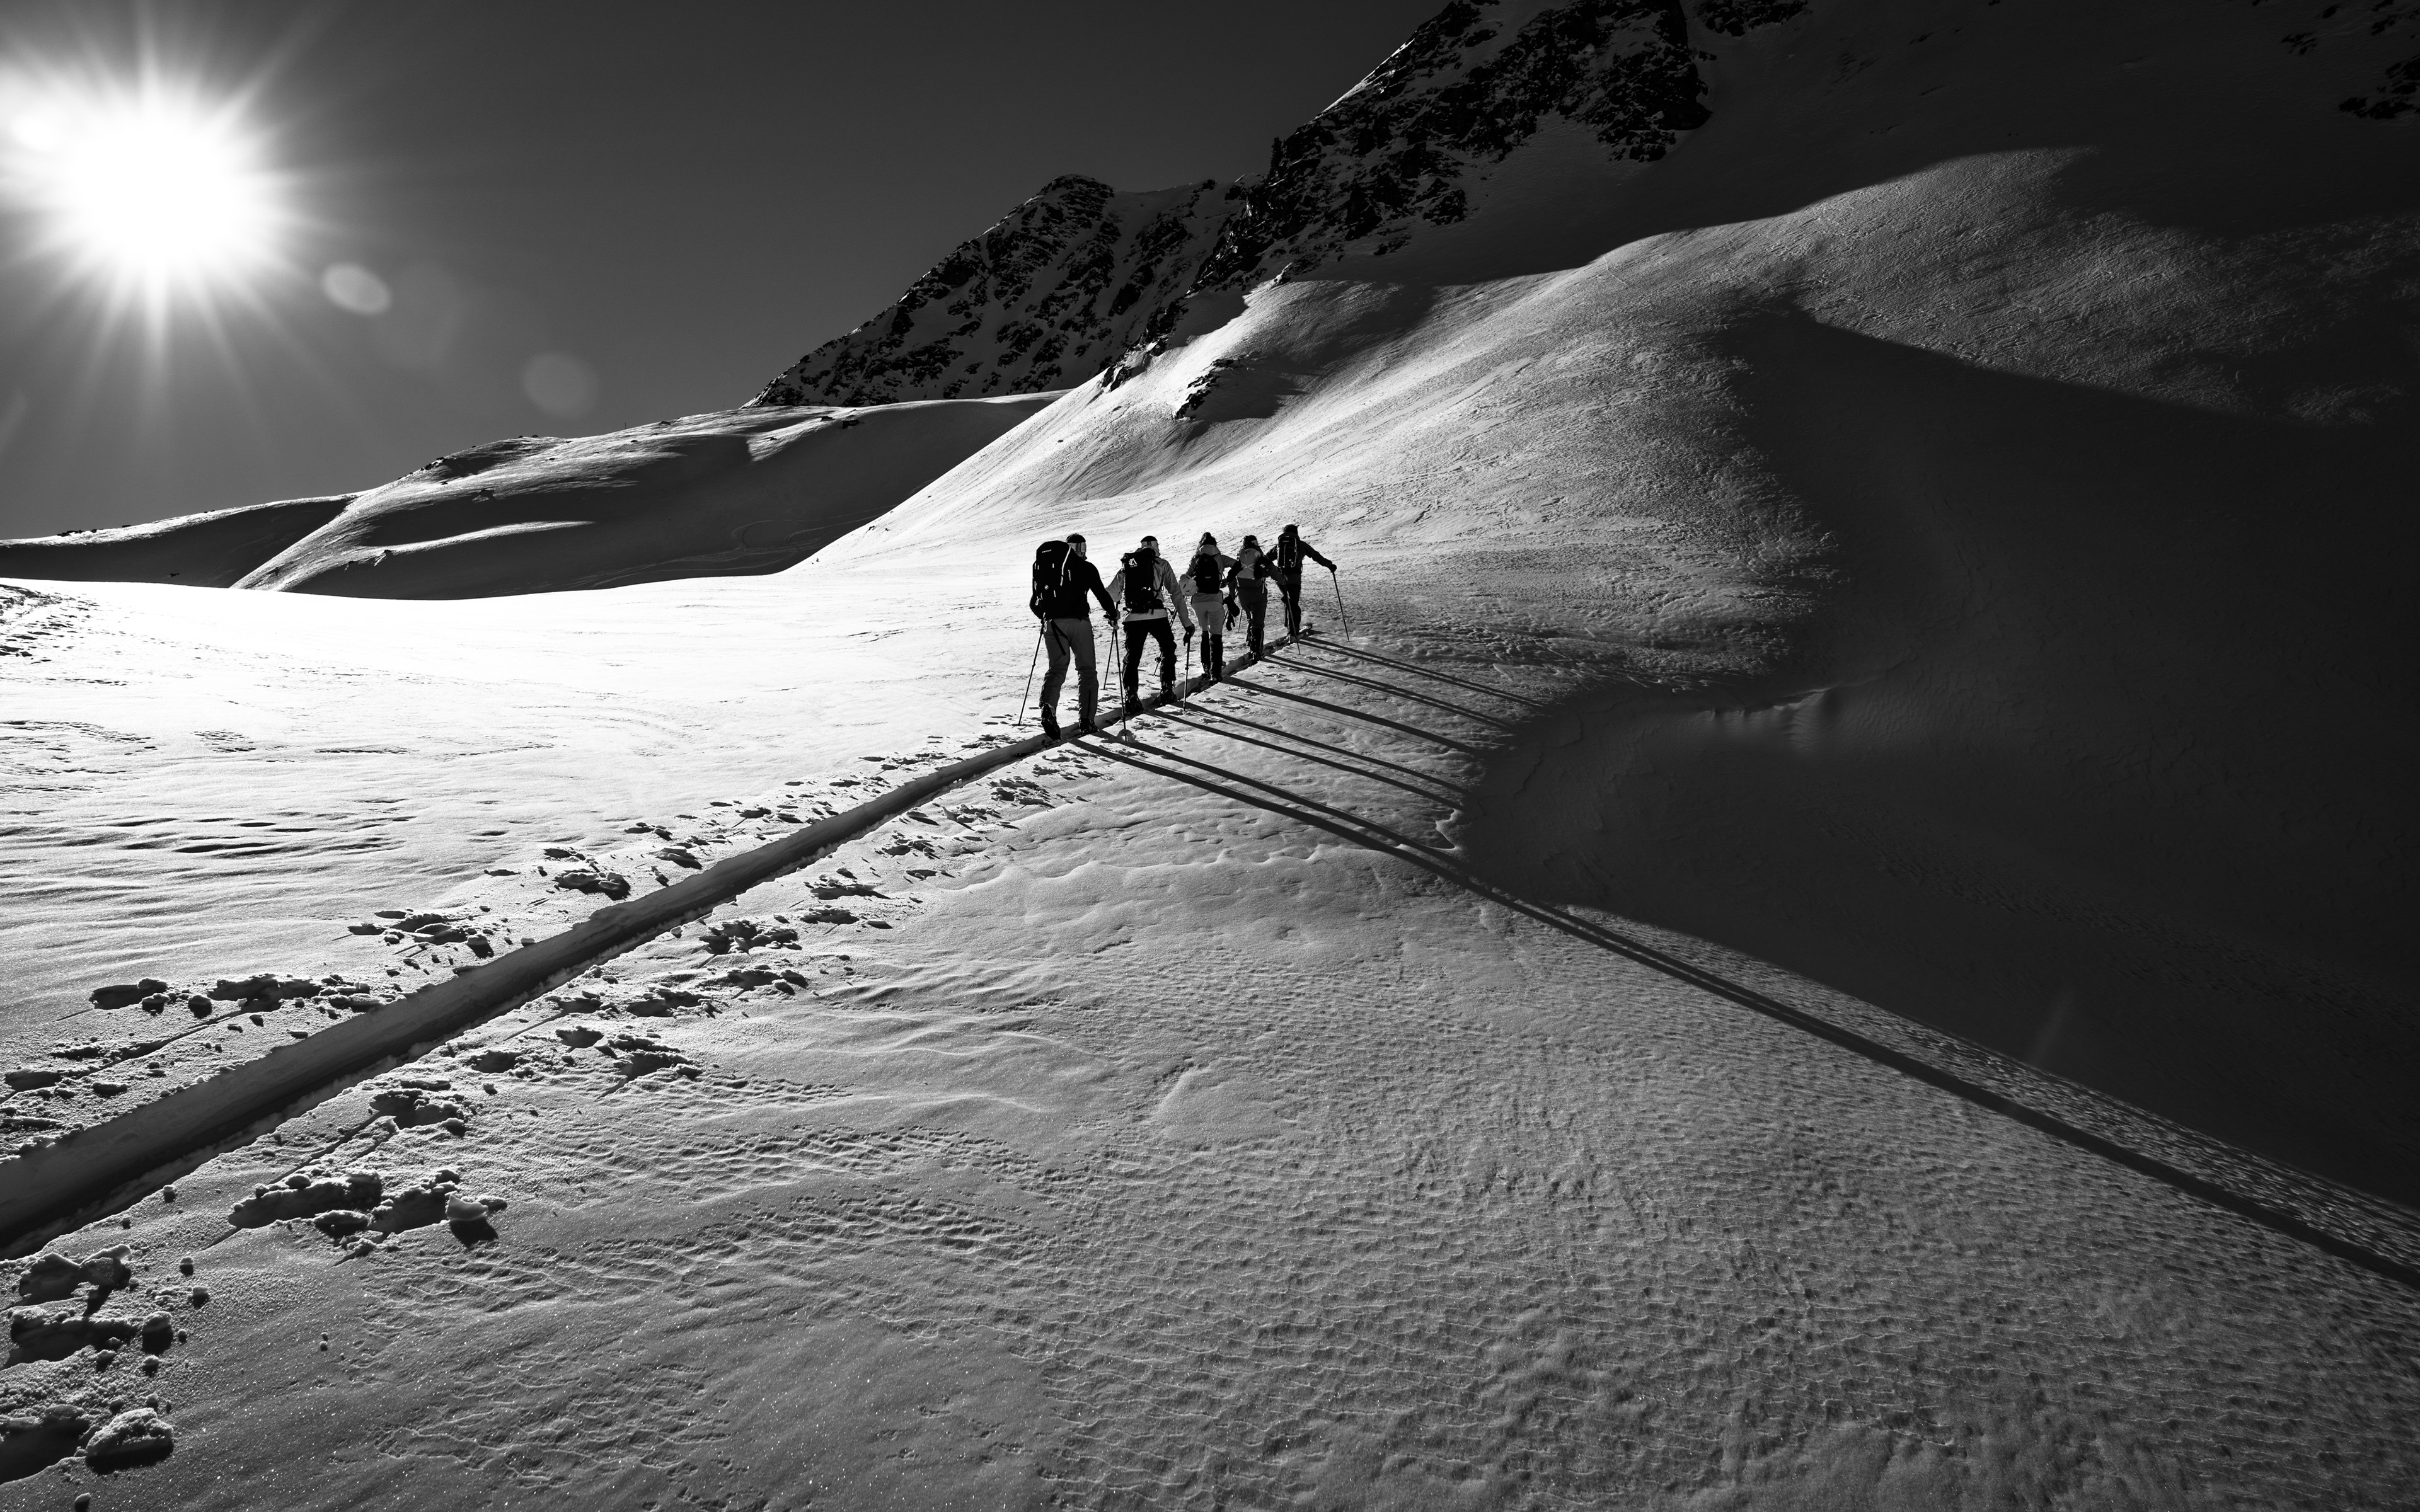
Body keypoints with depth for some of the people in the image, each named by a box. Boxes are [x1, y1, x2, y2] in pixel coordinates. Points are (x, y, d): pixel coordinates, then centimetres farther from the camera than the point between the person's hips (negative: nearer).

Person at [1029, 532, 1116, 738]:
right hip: (1079, 622, -2)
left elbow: (1036, 601, 16)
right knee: (1087, 670, 10)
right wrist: (1113, 615, 21)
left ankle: (1048, 706, -21)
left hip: (1053, 623, 2)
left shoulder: (1044, 566, 13)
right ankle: (1086, 720, 6)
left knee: (1057, 668, 7)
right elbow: (1102, 594, 4)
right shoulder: (1086, 567, 4)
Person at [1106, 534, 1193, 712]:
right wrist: (1187, 622, 7)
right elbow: (1176, 594, 6)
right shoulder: (1161, 564, 10)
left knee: (1132, 657, 10)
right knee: (1168, 649, 21)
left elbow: (1111, 594, 14)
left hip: (1132, 617, 2)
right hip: (1156, 615, -2)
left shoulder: (1126, 564, 17)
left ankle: (1130, 696, -1)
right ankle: (1167, 689, 18)